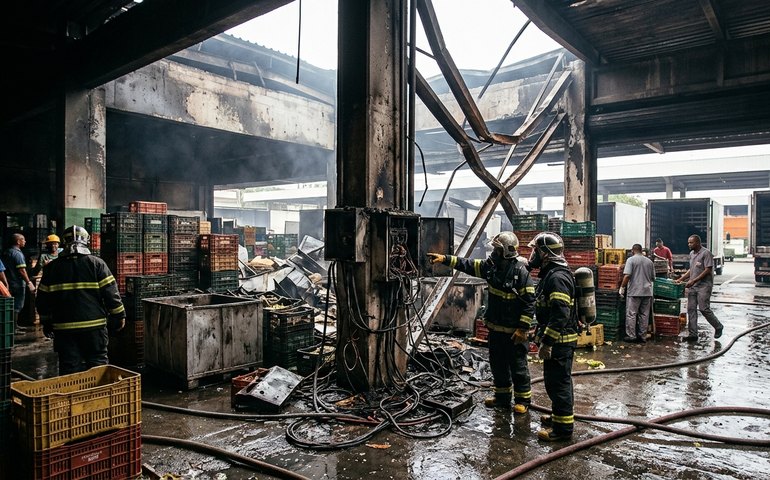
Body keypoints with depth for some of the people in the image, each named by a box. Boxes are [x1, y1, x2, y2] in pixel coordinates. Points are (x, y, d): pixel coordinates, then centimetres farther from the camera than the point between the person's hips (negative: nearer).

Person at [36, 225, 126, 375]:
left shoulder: (51, 267, 5)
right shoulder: (96, 263, -4)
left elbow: (43, 299, 10)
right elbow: (111, 292, -7)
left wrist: (46, 323, 21)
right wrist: (119, 316, 1)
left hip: (64, 328, 2)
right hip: (94, 325, -2)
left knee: (68, 367, 9)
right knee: (97, 363, 7)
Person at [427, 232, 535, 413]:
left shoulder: (521, 271, -19)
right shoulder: (491, 266, 1)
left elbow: (529, 301, -19)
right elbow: (468, 265, 5)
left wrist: (523, 328, -20)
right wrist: (445, 259, -5)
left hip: (514, 331, -7)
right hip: (495, 328, 8)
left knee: (518, 366, 6)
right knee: (497, 364, 18)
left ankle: (523, 399, 23)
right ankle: (502, 396, 34)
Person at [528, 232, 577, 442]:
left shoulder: (558, 277, -21)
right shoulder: (550, 274, 14)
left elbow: (560, 315, -27)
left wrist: (547, 342, -26)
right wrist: (543, 336, 24)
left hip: (560, 340, -11)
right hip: (558, 340, 11)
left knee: (558, 382, -3)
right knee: (558, 380, 20)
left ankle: (563, 427, 6)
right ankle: (559, 416, 34)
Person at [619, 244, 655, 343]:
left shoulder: (631, 260, -6)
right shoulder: (649, 261, 9)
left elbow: (627, 275, -16)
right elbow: (653, 278, 14)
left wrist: (622, 287, -6)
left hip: (634, 292, -5)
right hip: (647, 292, 5)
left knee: (631, 314, 0)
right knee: (644, 315, 9)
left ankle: (631, 336, 0)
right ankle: (642, 336, 13)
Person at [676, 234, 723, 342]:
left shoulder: (706, 253, -10)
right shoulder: (691, 254, 16)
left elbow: (708, 270, -16)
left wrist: (694, 280, -20)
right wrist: (681, 279, 14)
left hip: (704, 286, -8)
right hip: (692, 286, 8)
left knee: (704, 309, -7)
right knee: (691, 309, 3)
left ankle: (718, 327, 18)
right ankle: (693, 334, 5)